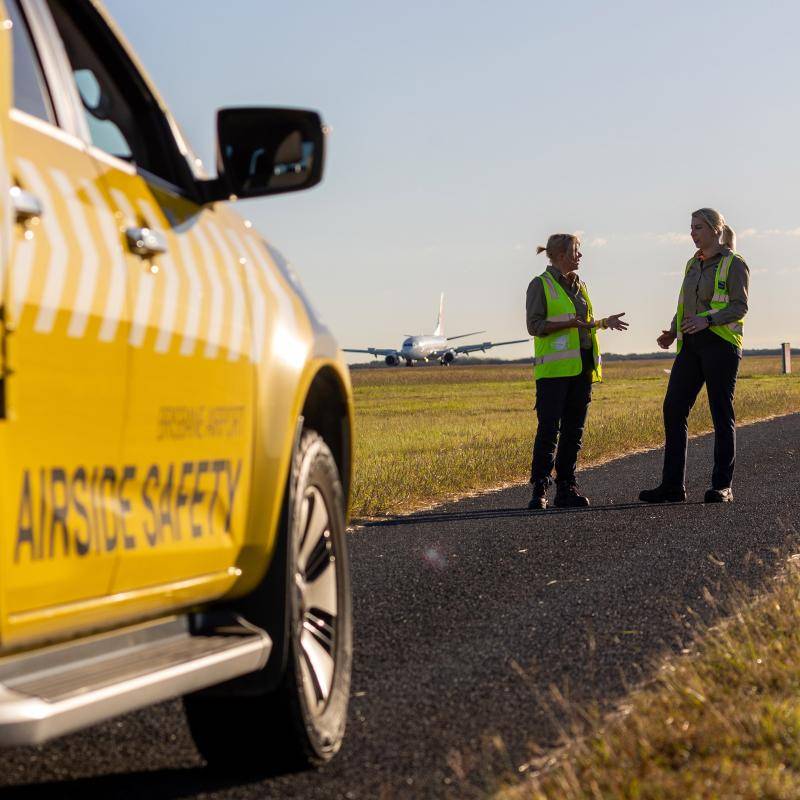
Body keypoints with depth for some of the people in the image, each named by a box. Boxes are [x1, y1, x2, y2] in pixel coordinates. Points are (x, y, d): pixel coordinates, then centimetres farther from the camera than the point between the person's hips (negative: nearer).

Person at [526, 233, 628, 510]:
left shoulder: (579, 285, 18)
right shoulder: (541, 285, -3)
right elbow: (535, 325, -11)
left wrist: (604, 322, 10)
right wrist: (570, 323, -20)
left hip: (581, 367, 7)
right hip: (554, 369, -7)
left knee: (574, 429, 6)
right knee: (549, 429, -10)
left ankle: (566, 488, 10)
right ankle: (539, 490, -8)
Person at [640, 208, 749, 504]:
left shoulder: (734, 264, -4)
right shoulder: (693, 264, 17)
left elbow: (740, 306, -13)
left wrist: (707, 320, -27)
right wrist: (672, 333, 7)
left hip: (721, 343, -7)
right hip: (691, 346, 7)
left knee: (722, 413, -3)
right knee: (673, 409, -2)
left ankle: (723, 486, 3)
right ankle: (672, 485, 0)